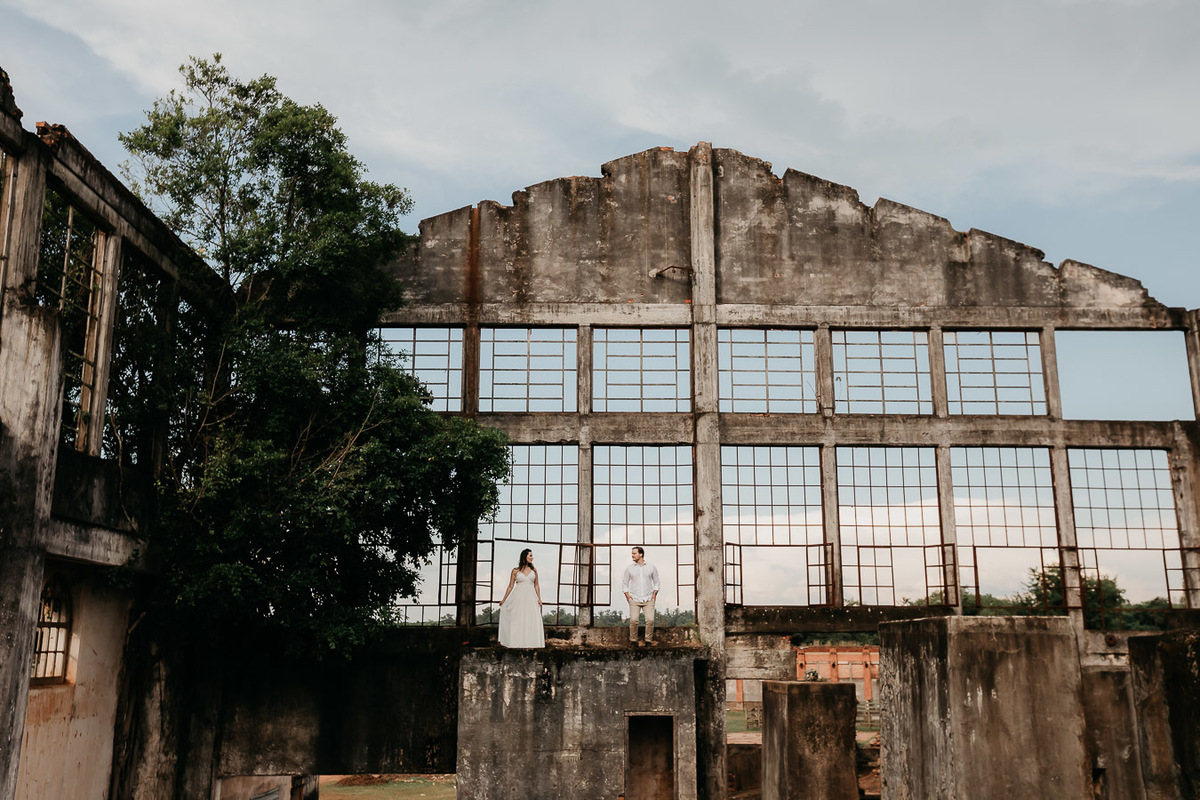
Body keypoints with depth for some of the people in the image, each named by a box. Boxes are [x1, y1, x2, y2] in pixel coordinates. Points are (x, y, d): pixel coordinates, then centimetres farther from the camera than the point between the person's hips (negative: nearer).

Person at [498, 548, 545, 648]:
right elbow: (510, 586, 8)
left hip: (530, 598, 2)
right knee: (517, 621, -2)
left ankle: (531, 644, -1)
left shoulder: (533, 570, 10)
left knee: (532, 621, -5)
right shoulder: (515, 570, 3)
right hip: (519, 598, -2)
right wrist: (503, 599, 9)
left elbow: (536, 585, 12)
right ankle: (517, 644, 3)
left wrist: (539, 598, 1)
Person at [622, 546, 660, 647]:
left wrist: (654, 594, 4)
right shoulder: (629, 568, 10)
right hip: (634, 599, 0)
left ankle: (648, 640, -2)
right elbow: (624, 583, 16)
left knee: (650, 619, -15)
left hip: (648, 599, 0)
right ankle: (633, 640, -3)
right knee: (633, 620, -16)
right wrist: (627, 595, 2)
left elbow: (656, 582, 18)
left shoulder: (652, 567, 9)